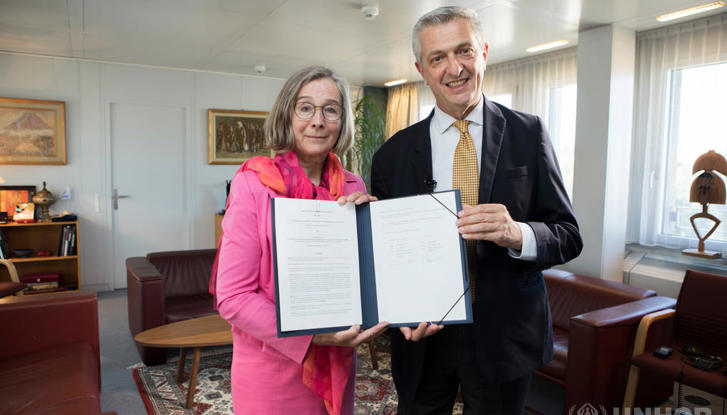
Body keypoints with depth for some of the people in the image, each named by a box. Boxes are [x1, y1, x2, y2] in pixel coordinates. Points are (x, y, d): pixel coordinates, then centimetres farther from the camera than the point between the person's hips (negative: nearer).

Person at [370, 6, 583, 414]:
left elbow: (569, 236, -5)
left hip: (504, 338, 0)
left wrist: (516, 233, -26)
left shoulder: (528, 133, -4)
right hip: (423, 335, 1)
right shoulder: (394, 154, -3)